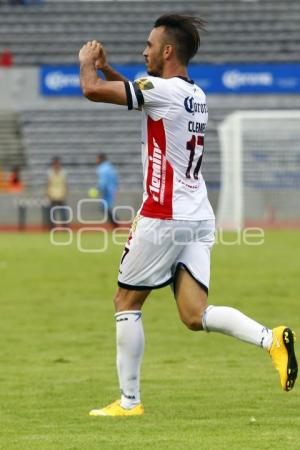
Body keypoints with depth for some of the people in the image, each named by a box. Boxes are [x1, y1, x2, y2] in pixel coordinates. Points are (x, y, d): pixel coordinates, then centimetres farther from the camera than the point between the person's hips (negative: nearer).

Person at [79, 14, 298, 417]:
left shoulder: (162, 90, -13)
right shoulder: (196, 95, 14)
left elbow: (92, 91, -16)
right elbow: (140, 94, 34)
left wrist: (87, 63, 5)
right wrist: (105, 67, 25)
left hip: (163, 218, -8)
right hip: (199, 218, 8)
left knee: (126, 303, 7)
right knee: (195, 316, 2)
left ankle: (129, 400, 10)